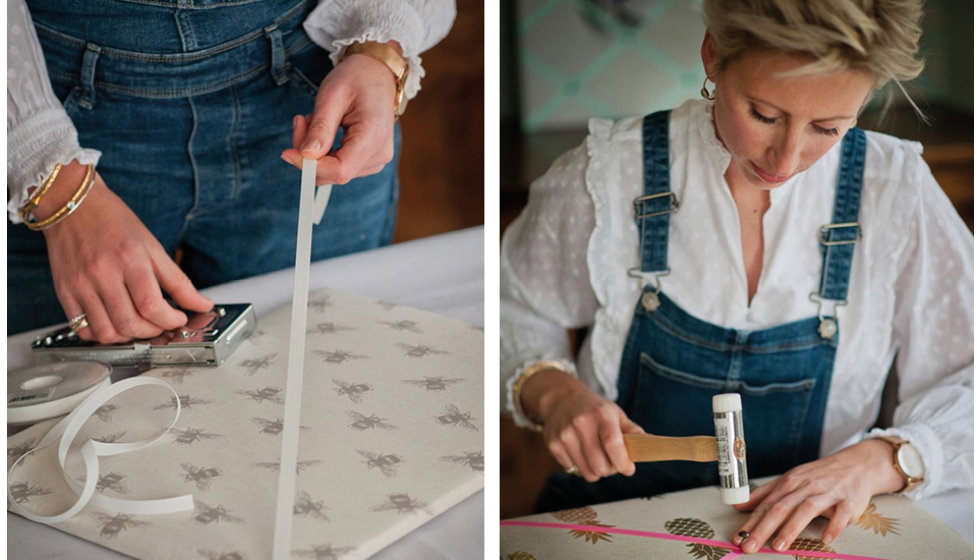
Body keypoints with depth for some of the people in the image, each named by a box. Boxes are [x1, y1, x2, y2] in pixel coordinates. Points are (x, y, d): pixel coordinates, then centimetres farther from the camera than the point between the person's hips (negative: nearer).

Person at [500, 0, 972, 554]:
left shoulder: (895, 189, -8)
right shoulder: (609, 172, -8)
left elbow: (966, 388, -4)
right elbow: (516, 312, 6)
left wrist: (875, 460, -22)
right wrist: (552, 392, -14)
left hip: (803, 530, 1)